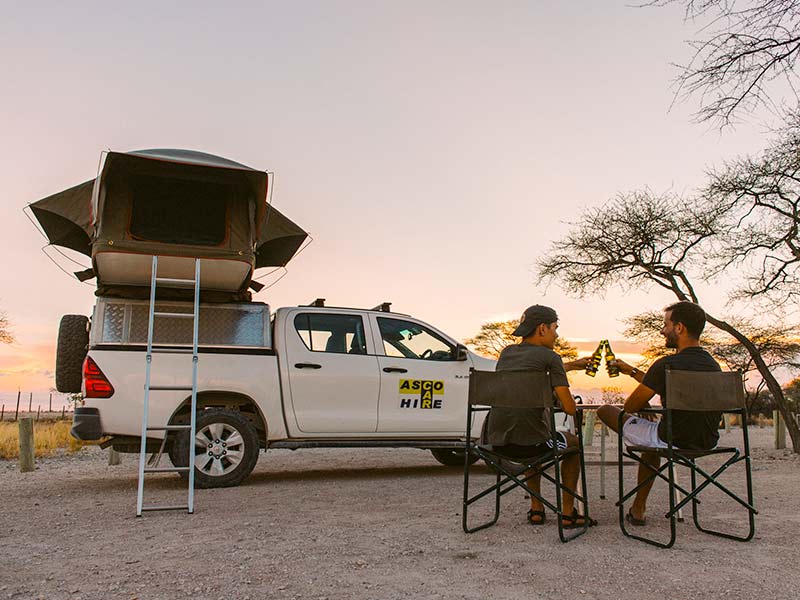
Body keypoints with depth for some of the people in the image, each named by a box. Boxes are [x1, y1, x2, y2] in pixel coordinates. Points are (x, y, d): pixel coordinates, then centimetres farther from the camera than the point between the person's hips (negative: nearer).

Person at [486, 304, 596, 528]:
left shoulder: (507, 352, 13)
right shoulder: (549, 357, -6)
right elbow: (570, 409, -9)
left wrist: (572, 365, 43)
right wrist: (558, 399, 15)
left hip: (496, 442, 6)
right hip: (529, 442, -6)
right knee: (573, 443, 26)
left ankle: (536, 510, 34)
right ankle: (568, 513, 26)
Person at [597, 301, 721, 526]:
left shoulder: (667, 364, -20)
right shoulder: (713, 364, 6)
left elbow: (629, 406, -10)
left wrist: (643, 406, 13)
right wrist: (631, 371, 29)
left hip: (674, 442, -8)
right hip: (707, 443, 8)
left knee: (605, 411, 7)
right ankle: (639, 507, 40)